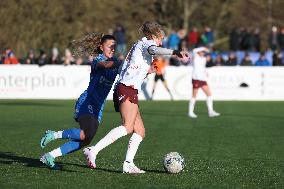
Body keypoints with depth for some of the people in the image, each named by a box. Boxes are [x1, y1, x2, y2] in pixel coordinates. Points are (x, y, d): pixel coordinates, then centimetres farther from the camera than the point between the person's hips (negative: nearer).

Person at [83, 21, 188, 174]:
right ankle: (93, 150, -30)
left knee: (140, 131, 7)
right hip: (128, 89, -10)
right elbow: (153, 50, -23)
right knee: (128, 127, -23)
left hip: (122, 90, 10)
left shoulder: (138, 45, 31)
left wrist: (147, 71, 25)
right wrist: (174, 52, -32)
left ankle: (128, 164, -2)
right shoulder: (146, 42, 4)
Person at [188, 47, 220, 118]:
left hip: (203, 79, 7)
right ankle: (190, 112, 7)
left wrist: (205, 72, 11)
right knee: (194, 96, -3)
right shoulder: (196, 57, -3)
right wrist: (203, 48, -24)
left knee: (209, 94, 0)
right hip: (196, 78, -7)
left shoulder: (204, 58, 17)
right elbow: (194, 50, -23)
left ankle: (210, 111, 1)